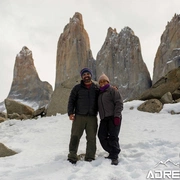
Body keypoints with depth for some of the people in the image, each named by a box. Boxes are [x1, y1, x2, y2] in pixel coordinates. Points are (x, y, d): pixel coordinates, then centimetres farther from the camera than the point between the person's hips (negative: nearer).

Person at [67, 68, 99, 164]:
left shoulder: (96, 88, 12)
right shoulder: (77, 88, 7)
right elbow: (71, 101, 5)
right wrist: (70, 113, -7)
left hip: (92, 117, 2)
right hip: (79, 116, -1)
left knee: (91, 138, 3)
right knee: (75, 136, -2)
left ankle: (90, 157, 12)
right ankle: (72, 156, 7)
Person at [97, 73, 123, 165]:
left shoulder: (112, 90, -1)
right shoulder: (100, 93, 22)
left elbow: (119, 103, -9)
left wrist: (117, 116, -17)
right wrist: (101, 117, 14)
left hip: (113, 117, -7)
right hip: (104, 118, 7)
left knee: (113, 137, -9)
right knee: (102, 136, 2)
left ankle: (114, 157, 0)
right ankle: (112, 152, 17)